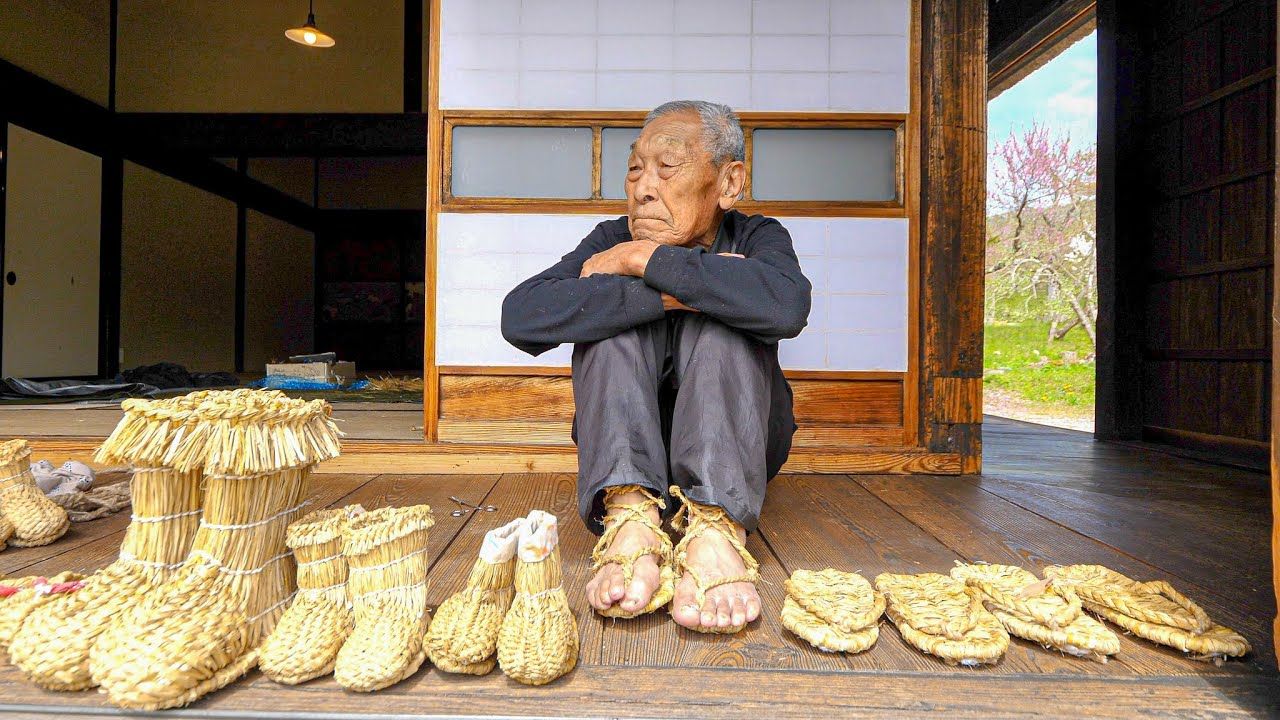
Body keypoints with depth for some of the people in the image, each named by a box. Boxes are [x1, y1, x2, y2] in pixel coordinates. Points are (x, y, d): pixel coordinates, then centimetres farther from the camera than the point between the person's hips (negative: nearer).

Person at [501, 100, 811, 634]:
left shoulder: (755, 237, -6)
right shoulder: (613, 239, -4)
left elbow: (786, 306, -34)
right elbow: (519, 316, -26)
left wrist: (643, 259, -26)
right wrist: (671, 294, -30)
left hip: (735, 450, 0)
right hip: (622, 445, 1)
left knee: (719, 316, -25)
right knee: (615, 308, -21)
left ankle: (716, 529, -41)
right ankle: (629, 521, -38)